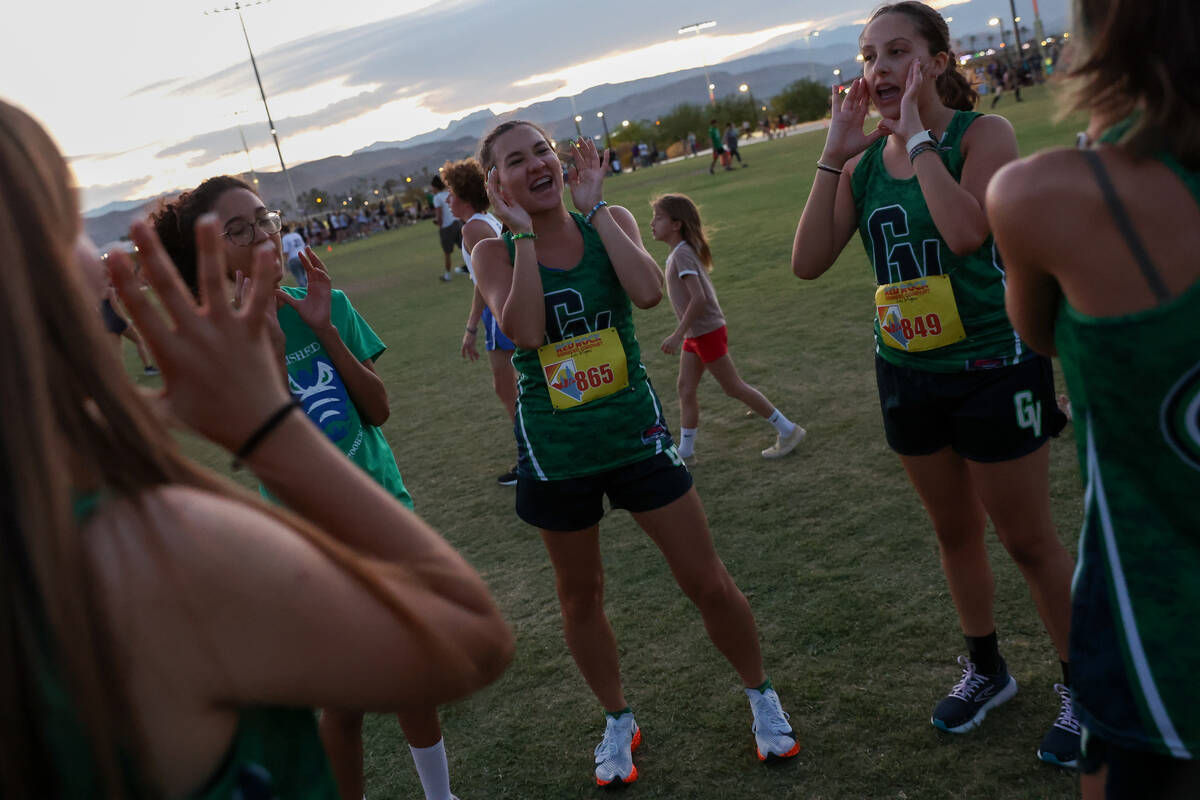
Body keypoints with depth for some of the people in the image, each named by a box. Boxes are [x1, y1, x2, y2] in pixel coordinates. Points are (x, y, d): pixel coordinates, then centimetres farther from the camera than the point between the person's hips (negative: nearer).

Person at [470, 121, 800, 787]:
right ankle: (617, 721, 39)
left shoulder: (610, 221, -3)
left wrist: (593, 207, -16)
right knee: (580, 595, 15)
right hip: (556, 450, 0)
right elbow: (524, 331, -26)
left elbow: (648, 292, -24)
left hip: (635, 429, 0)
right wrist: (523, 233, -20)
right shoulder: (495, 252, -7)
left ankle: (760, 695, 32)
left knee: (707, 581, 6)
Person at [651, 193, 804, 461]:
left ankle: (787, 430, 11)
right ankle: (685, 451, 17)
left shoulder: (682, 253, -19)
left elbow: (698, 298, -27)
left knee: (734, 387, 0)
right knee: (685, 388, 10)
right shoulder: (683, 251, 10)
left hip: (707, 332, -9)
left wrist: (678, 334, -27)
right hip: (695, 334, 9)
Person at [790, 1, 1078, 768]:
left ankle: (1083, 686, 27)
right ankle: (986, 668, 40)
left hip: (993, 367, -5)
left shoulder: (982, 134, -12)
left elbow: (966, 231, -31)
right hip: (909, 376, 5)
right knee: (955, 532, 19)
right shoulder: (865, 162, 2)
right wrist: (835, 154, -10)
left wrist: (918, 134, -22)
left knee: (1029, 539, 6)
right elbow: (809, 263, -8)